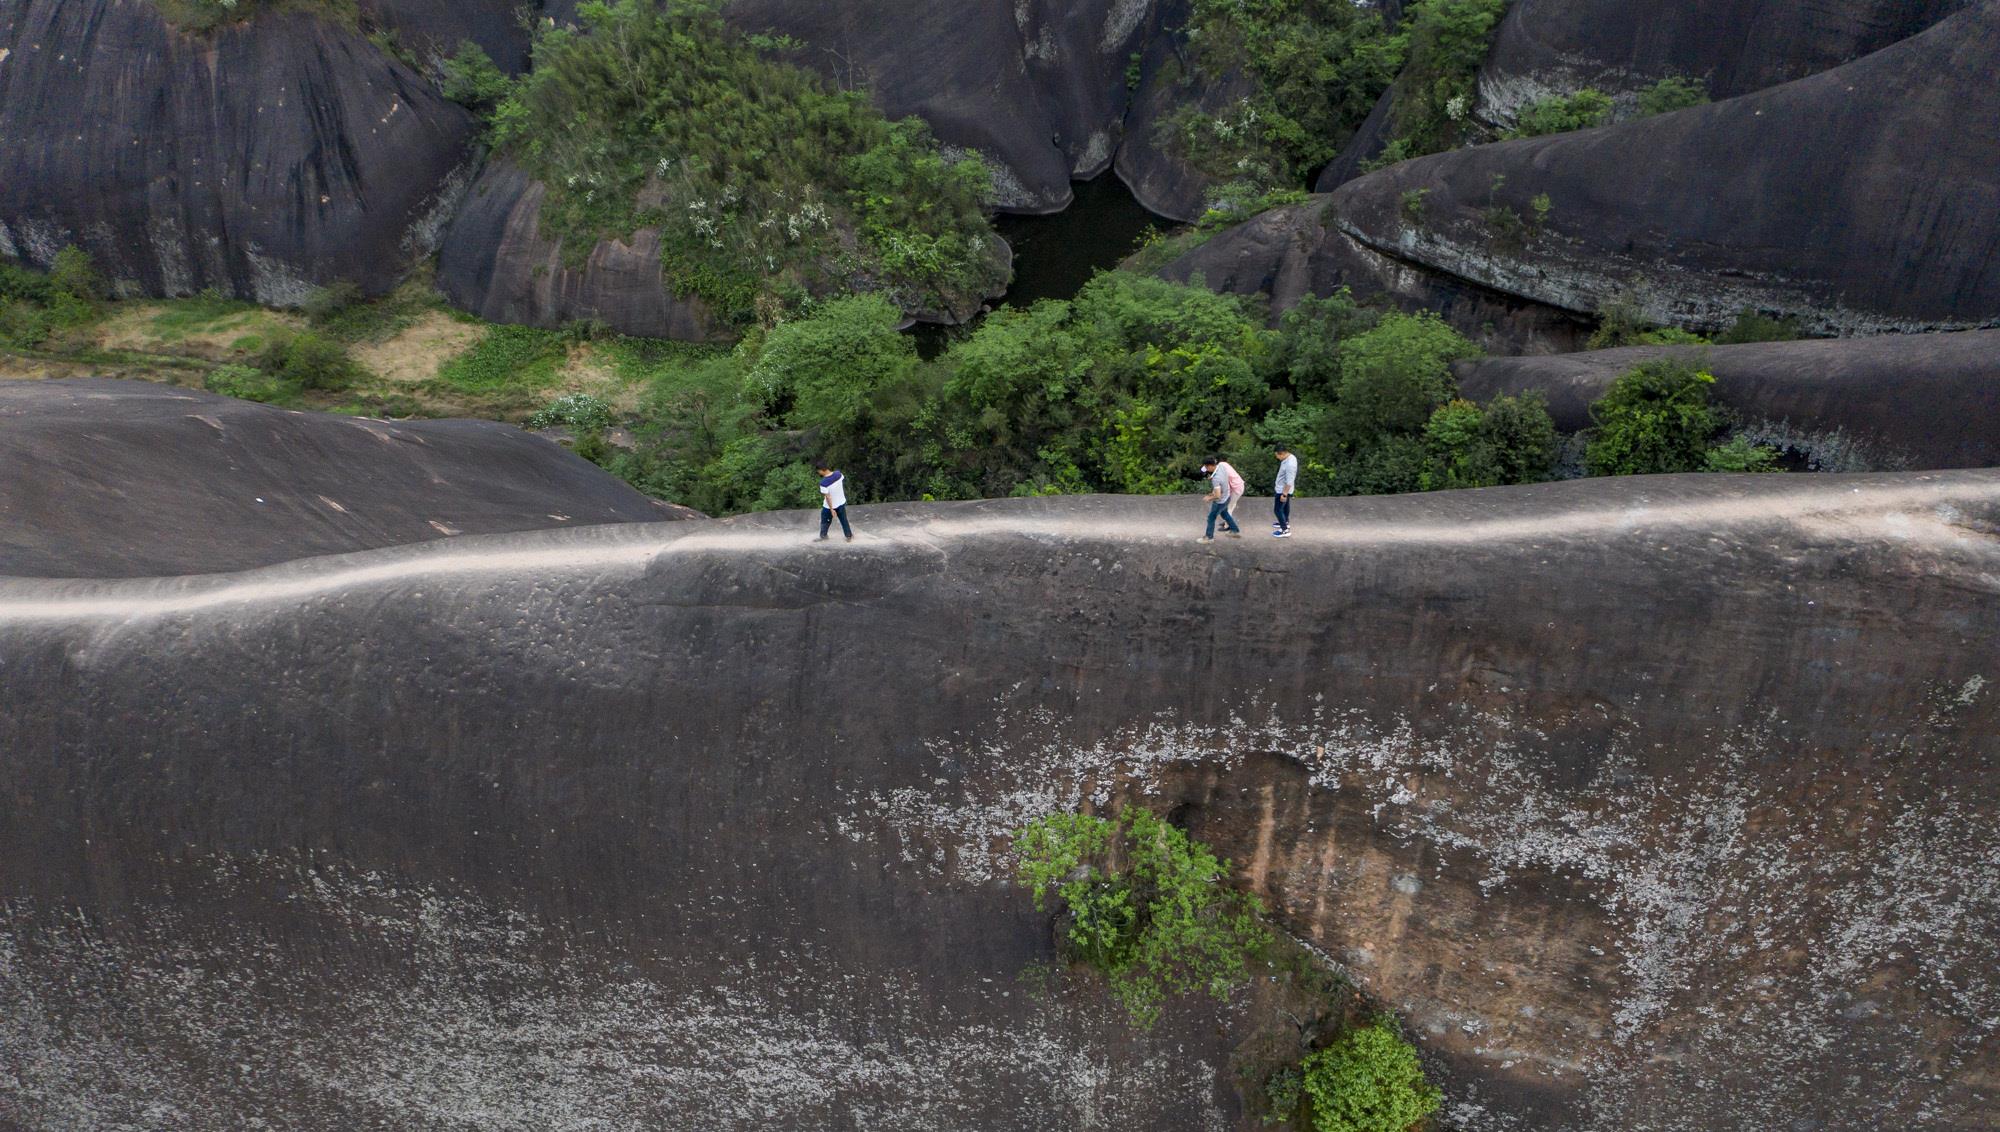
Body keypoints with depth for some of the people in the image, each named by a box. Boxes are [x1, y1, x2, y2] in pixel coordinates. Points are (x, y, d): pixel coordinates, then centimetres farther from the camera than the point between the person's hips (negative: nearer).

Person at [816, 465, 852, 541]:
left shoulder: (823, 483, -34)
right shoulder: (838, 474, -19)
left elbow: (828, 497, -26)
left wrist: (831, 509, -15)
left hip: (829, 506, -4)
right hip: (841, 503, 4)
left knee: (825, 522, 22)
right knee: (844, 520, 23)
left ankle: (823, 536, 42)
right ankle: (849, 536, 37)